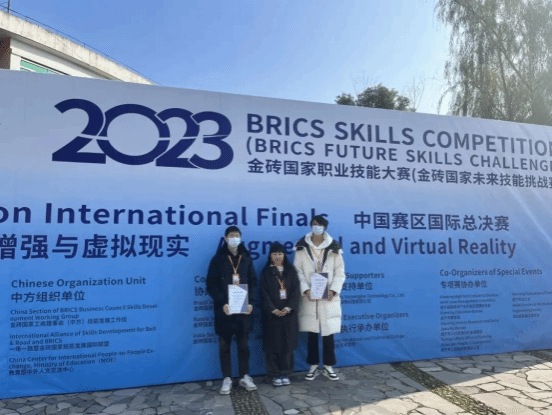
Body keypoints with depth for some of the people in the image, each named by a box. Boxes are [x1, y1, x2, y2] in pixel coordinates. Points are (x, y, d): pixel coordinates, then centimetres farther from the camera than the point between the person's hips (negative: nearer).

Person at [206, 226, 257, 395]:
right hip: (224, 309, -2)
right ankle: (227, 379, 16)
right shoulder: (218, 259, 1)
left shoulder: (246, 258, 9)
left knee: (243, 344, 9)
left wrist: (251, 302, -7)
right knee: (224, 345, 6)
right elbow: (211, 285, -4)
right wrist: (222, 303, -15)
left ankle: (245, 376, 21)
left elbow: (253, 282, 7)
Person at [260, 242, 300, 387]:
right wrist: (273, 309, -15)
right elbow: (264, 293, -3)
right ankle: (275, 374, 12)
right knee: (273, 345, 1)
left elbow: (296, 290, 1)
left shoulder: (291, 270, 7)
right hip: (272, 314, -1)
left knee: (288, 344, 5)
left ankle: (285, 373, 17)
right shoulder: (266, 272, 3)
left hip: (289, 314, 2)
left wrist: (289, 307, -12)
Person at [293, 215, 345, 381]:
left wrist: (333, 290, -12)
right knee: (311, 333, 8)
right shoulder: (302, 247, 2)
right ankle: (313, 366, 21)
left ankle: (328, 367, 20)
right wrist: (305, 289, -15)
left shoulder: (334, 248, 3)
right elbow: (298, 271, -2)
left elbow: (340, 272, 2)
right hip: (309, 297, 0)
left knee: (328, 333, 5)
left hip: (328, 298, 0)